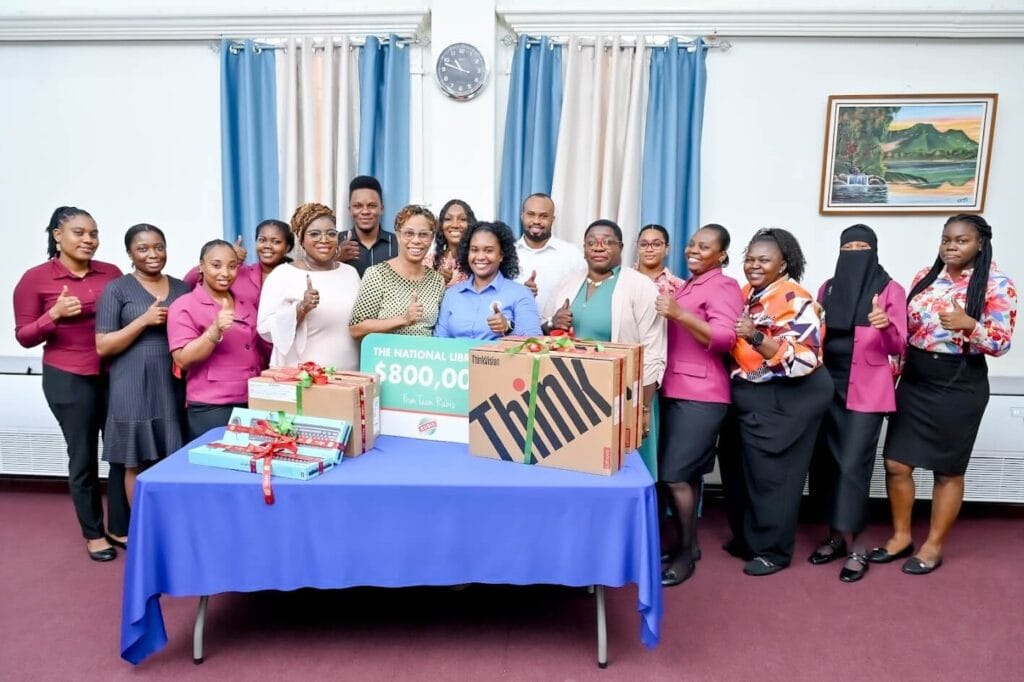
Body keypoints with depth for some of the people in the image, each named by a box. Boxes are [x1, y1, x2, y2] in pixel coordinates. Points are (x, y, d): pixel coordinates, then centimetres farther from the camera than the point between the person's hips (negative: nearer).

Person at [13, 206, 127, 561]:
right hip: (68, 380, -3)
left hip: (115, 375, 3)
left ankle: (121, 527, 25)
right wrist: (55, 314, -18)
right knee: (83, 457, 7)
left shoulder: (112, 273, 3)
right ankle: (93, 533, 25)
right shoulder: (35, 278, -4)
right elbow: (24, 336, -2)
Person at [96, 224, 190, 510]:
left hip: (174, 387, 3)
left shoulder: (182, 288, 10)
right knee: (137, 464, 5)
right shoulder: (117, 289, -1)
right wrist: (144, 320, -15)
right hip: (134, 389, -3)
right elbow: (103, 346, -6)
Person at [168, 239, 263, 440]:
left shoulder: (247, 305, 13)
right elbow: (183, 360, -13)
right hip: (210, 409, -5)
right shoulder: (184, 306, -4)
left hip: (252, 405, 5)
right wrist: (215, 330, -24)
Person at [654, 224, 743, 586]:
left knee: (675, 475, -7)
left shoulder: (723, 286, -6)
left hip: (700, 395, -8)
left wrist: (679, 314, -29)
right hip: (674, 390, 8)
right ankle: (686, 542, 23)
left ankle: (686, 553, 7)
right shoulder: (684, 285, 20)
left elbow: (725, 338, -20)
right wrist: (665, 293, 16)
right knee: (687, 474, 13)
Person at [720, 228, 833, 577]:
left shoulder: (795, 300, -16)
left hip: (785, 400, -8)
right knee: (739, 468, 14)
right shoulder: (746, 294, 8)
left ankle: (773, 551, 17)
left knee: (771, 474, 1)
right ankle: (746, 538, 32)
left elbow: (803, 359, -25)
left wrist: (756, 337, -33)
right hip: (749, 395, 8)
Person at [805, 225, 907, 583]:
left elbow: (897, 348, -7)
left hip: (865, 389, -4)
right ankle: (837, 535, 20)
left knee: (852, 465, -8)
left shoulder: (890, 290, -2)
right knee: (827, 460, 5)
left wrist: (886, 325, -26)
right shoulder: (827, 288, 11)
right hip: (827, 385, 5)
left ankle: (856, 546, 3)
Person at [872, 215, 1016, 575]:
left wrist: (969, 325, -29)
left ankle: (934, 545, 24)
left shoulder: (997, 284, -8)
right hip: (914, 382, 5)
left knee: (947, 470, 9)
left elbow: (1002, 343, -12)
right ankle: (901, 536, 24)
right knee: (896, 463, 6)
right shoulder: (925, 277, 6)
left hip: (959, 386, -4)